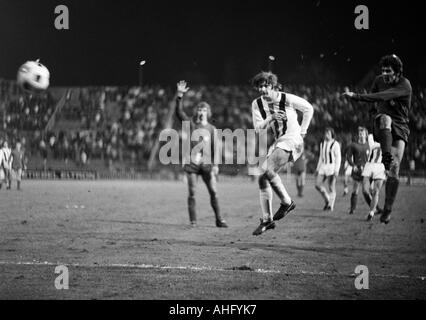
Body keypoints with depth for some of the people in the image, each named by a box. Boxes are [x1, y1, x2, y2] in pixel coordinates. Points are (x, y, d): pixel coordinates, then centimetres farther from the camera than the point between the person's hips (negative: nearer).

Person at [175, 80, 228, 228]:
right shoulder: (191, 124, 7)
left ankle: (219, 220, 3)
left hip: (206, 164, 1)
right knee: (192, 193, -2)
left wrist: (215, 164, -3)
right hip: (191, 163, -1)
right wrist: (180, 95, -18)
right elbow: (179, 112, -5)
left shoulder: (211, 128, 9)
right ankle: (193, 221, 1)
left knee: (213, 192, -3)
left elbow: (214, 147, 6)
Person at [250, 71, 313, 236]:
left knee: (266, 169, -26)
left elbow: (308, 109, 4)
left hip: (291, 140, -7)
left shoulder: (288, 99, -11)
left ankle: (287, 202, -9)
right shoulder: (257, 104, 1)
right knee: (262, 178, -2)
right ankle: (267, 220, 6)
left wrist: (302, 131, 4)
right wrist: (270, 119, -22)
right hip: (275, 142, 7)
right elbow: (258, 128, -4)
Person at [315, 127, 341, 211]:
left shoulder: (335, 144, -7)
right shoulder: (322, 144, 13)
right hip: (323, 166, 6)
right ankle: (327, 199, 16)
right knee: (317, 184, -2)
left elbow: (338, 158, -9)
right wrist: (318, 168, 17)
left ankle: (331, 206, 1)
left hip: (332, 167, -6)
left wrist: (336, 170, -16)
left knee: (331, 188, -5)